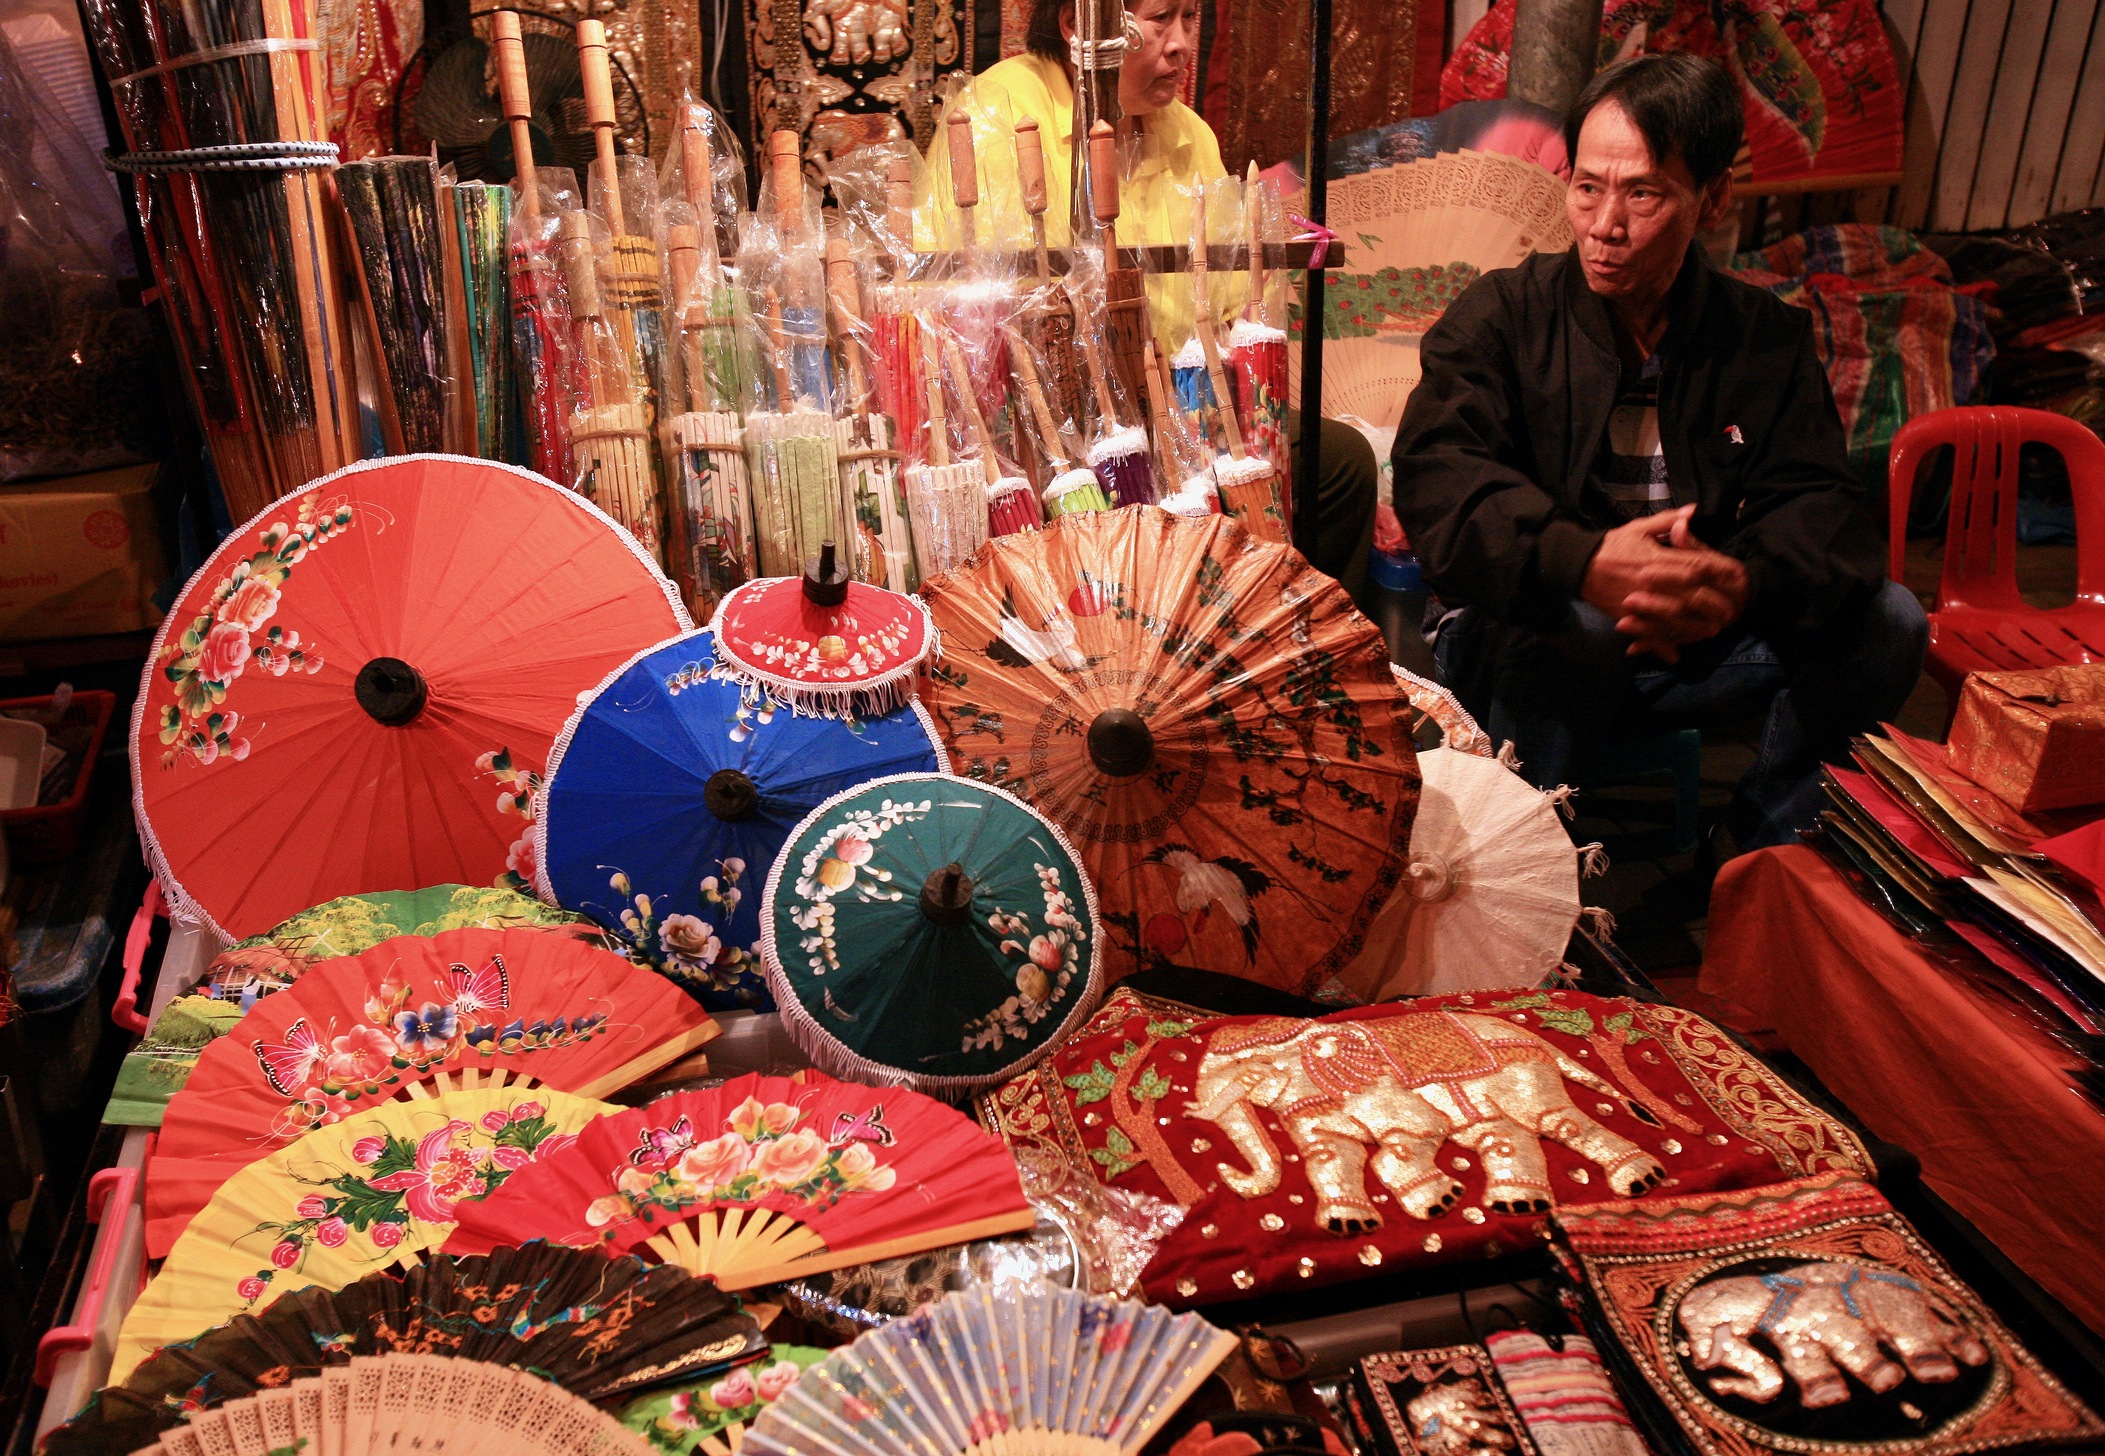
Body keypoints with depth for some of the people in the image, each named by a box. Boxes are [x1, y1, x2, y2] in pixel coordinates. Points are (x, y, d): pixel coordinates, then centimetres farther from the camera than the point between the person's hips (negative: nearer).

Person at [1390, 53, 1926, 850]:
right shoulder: (1502, 315, -4)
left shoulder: (1767, 337, 5)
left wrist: (1744, 583, -32)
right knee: (1568, 627, -36)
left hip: (1692, 650, 4)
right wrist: (1586, 564, -40)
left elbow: (1818, 507, -6)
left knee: (1886, 620, -14)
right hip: (1521, 643, -4)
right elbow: (1437, 477, -21)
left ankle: (1765, 852, 4)